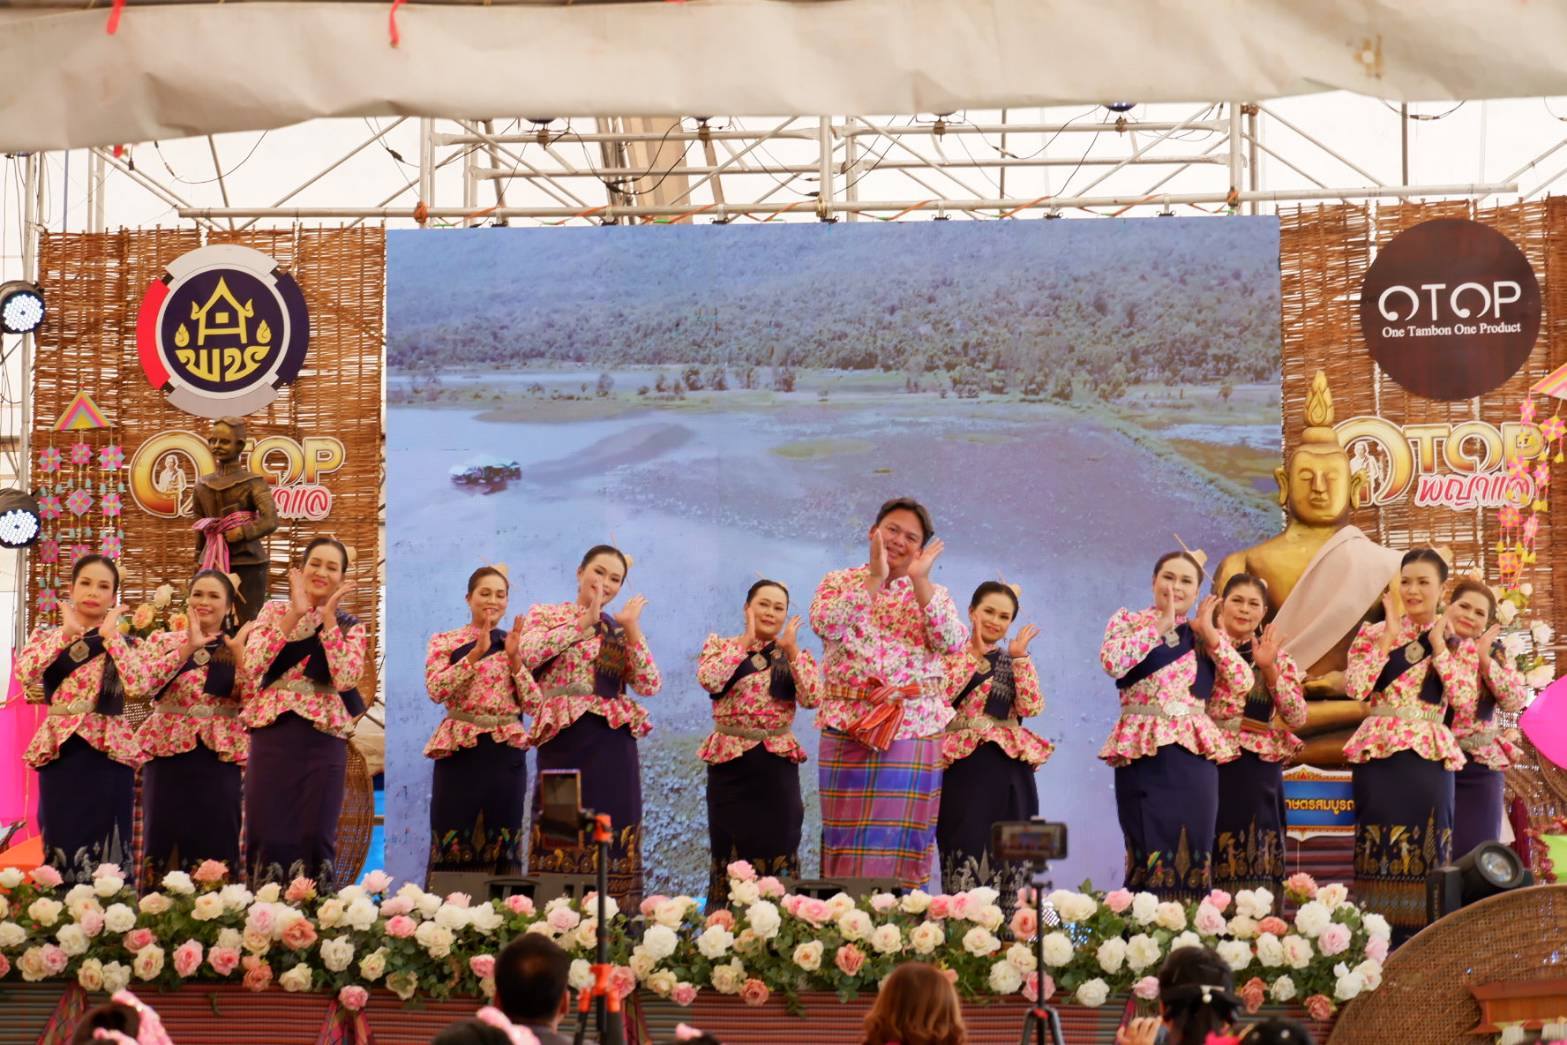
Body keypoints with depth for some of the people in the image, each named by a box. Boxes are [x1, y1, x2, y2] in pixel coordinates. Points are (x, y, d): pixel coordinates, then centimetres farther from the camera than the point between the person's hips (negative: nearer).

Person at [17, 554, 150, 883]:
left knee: (106, 851, 0)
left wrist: (109, 634, -11)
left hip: (108, 753, -1)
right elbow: (24, 672, -14)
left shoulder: (124, 642, 7)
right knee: (60, 846, 3)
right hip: (59, 751, 1)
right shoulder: (47, 635, 9)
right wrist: (67, 631, -13)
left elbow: (137, 685, -14)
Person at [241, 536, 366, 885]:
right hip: (273, 734, 0)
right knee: (267, 833, -1)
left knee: (315, 836, 0)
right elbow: (253, 664, -10)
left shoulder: (350, 627, 8)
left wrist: (328, 617, -11)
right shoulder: (274, 610, 8)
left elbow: (345, 679, -11)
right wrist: (295, 613, -13)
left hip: (323, 739, 0)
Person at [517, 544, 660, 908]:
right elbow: (527, 654, -16)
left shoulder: (620, 631, 17)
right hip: (565, 739, -4)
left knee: (612, 836, 1)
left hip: (614, 745, 4)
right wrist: (583, 622, -14)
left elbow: (650, 685, 3)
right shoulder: (546, 615, 7)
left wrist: (632, 629, -3)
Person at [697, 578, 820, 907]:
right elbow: (709, 680, -18)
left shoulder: (796, 654, 8)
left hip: (776, 762, 1)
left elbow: (812, 698, -10)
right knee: (729, 847, 4)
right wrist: (745, 641, -15)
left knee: (777, 846, 1)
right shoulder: (720, 645, 4)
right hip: (730, 761, -1)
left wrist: (791, 651, -15)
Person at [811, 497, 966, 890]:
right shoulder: (839, 582, 9)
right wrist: (874, 579, -15)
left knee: (899, 838, 0)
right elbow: (825, 625, -13)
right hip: (847, 726, 0)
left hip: (914, 729, 1)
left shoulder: (932, 593, 11)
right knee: (848, 838, 0)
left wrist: (919, 581, -12)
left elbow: (953, 642, -9)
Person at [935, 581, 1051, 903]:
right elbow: (940, 697, -12)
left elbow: (1031, 707, 0)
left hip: (1010, 770, 3)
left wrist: (1020, 658, -2)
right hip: (965, 766, -3)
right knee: (967, 847, -9)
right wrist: (973, 654, -8)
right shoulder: (952, 653, 7)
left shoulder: (1014, 662, 17)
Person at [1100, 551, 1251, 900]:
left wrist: (1210, 634, -1)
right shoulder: (1128, 621, 7)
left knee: (1192, 854, 2)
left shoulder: (1205, 636, 16)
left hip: (1194, 759, 3)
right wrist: (1161, 625, -10)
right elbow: (1111, 661, -15)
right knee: (1151, 852, -7)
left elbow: (1242, 684, 4)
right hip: (1144, 755, -3)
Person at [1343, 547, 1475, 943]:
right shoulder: (1375, 632, 5)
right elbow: (1355, 688, -10)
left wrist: (1437, 644, -7)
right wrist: (1388, 638, -9)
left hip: (1430, 757, 1)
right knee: (1379, 850, 0)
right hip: (1379, 754, -1)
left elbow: (1464, 698, -7)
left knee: (1426, 852, 2)